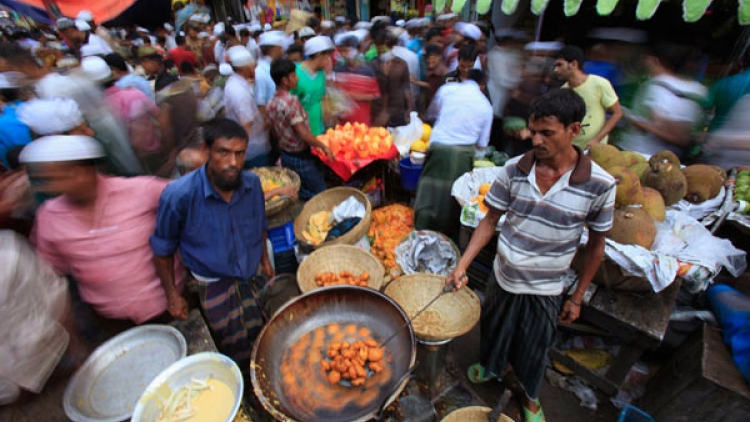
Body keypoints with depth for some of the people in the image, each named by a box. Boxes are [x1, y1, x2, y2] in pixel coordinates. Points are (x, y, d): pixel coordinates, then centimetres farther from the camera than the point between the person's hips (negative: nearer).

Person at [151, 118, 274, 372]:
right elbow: (163, 249, -7)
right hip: (214, 287, -3)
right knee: (239, 356, 13)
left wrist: (264, 260, 9)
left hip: (255, 277, 4)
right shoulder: (179, 195, -23)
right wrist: (172, 294, -2)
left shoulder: (252, 183, -11)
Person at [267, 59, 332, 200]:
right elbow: (303, 134, -25)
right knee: (319, 194, 5)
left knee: (300, 193, 20)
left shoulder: (271, 103, 3)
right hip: (301, 157, -8)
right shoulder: (290, 101, -23)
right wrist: (323, 147, -17)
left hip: (285, 155, 9)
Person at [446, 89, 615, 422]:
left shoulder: (600, 185, -18)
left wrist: (577, 297, 1)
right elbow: (490, 221, -7)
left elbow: (595, 245, -5)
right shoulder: (514, 169, -14)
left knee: (534, 349, 21)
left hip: (545, 290, -1)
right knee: (495, 330, 26)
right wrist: (462, 265, -14)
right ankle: (494, 365, 60)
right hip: (502, 278, 2)